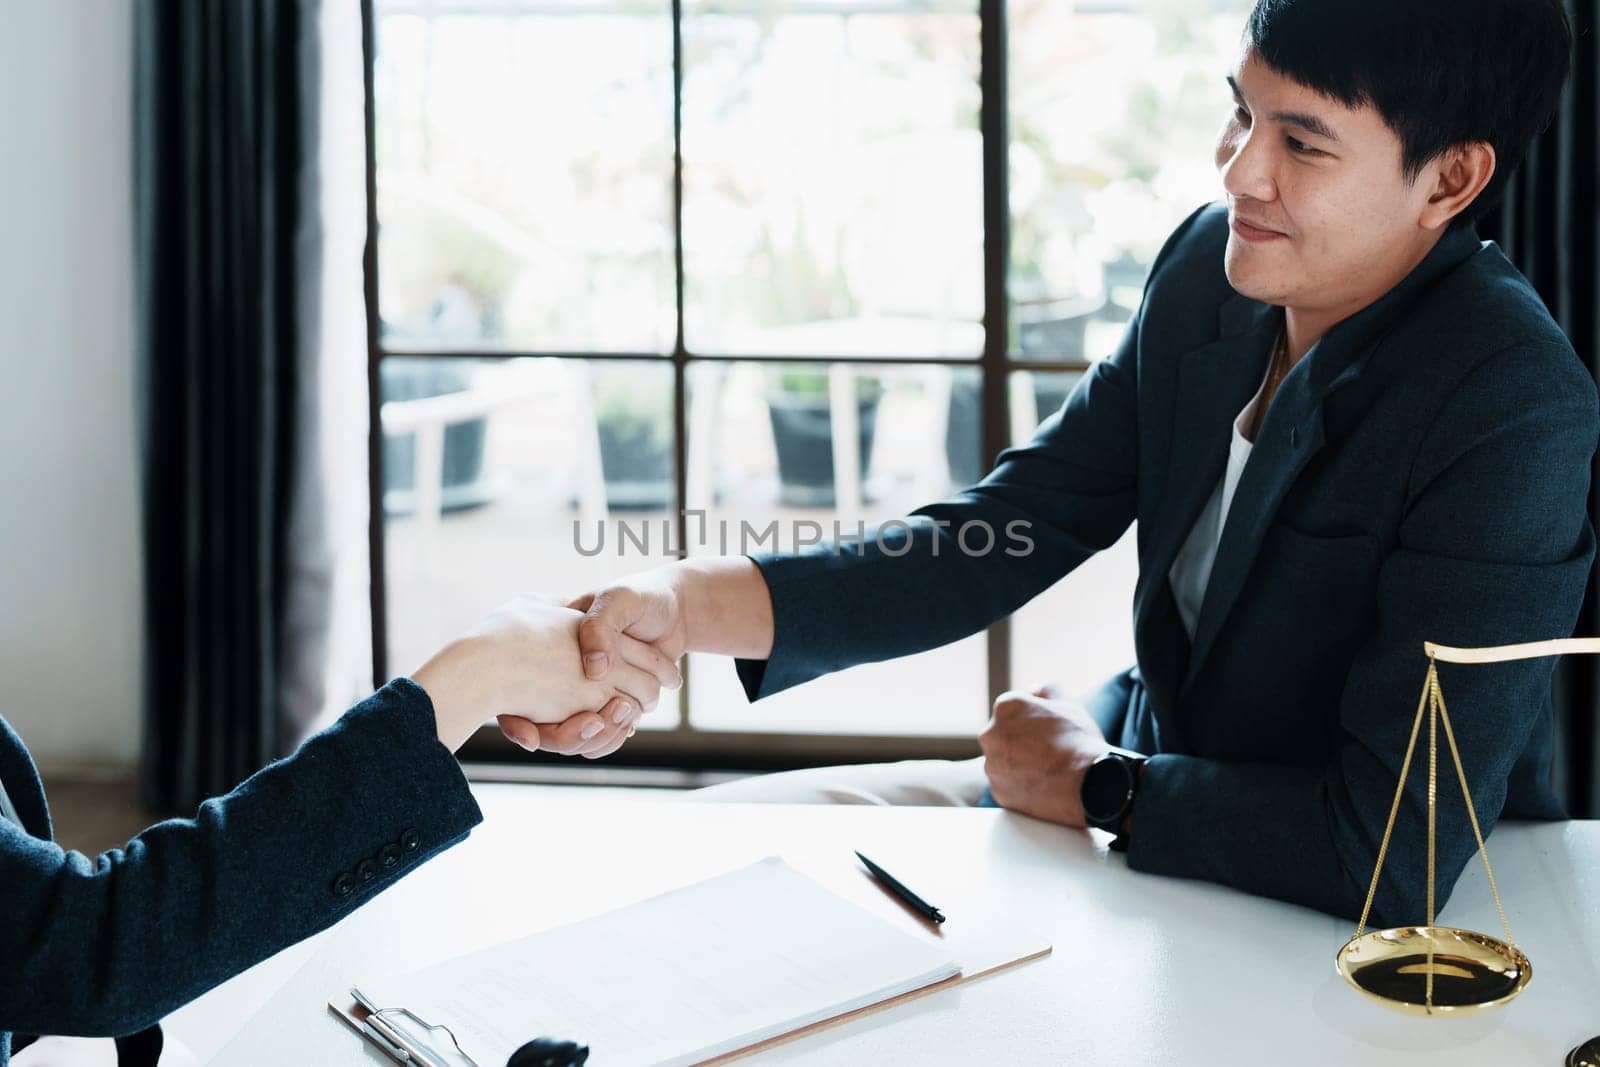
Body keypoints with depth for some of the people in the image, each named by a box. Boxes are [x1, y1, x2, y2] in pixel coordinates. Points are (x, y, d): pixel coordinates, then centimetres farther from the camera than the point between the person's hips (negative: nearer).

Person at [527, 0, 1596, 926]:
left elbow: (1398, 849, -31)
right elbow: (1002, 536, -4)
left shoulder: (1514, 413, -29)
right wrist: (689, 601, -19)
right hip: (1146, 772, 7)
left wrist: (1096, 783, -16)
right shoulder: (1214, 263, -6)